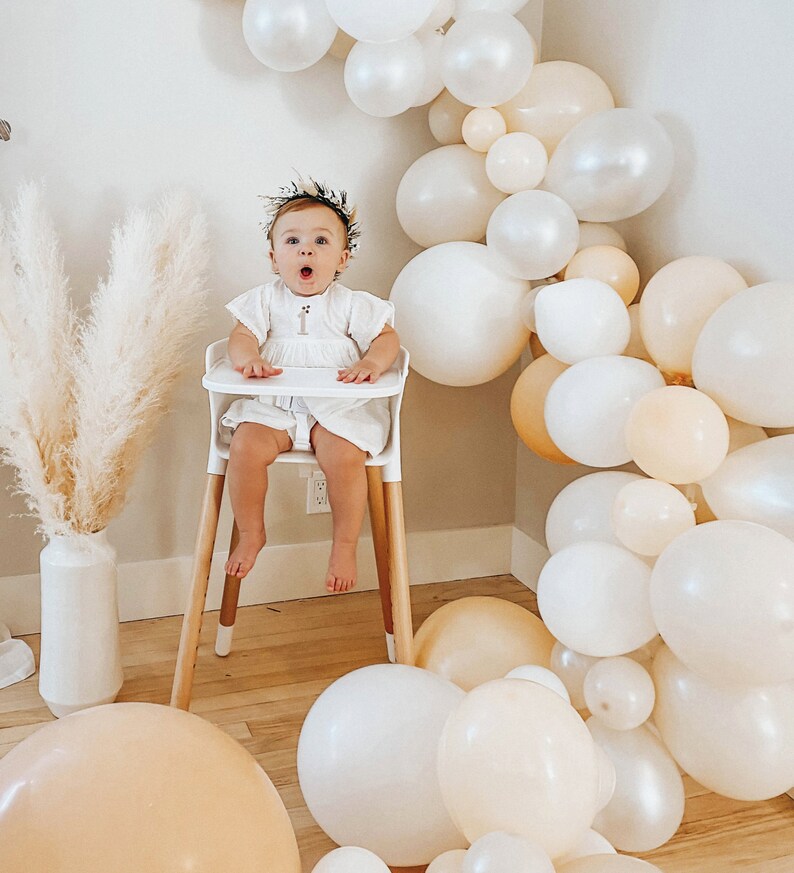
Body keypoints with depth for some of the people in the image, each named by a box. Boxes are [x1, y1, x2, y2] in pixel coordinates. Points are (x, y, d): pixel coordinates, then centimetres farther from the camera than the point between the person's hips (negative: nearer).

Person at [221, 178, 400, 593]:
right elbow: (242, 334, 1)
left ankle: (345, 545, -7)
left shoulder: (352, 304, 6)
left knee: (344, 456, -30)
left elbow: (387, 337, 5)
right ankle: (250, 534, -1)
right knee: (245, 446, -25)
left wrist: (371, 363, -17)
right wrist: (247, 358, -23)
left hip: (338, 406, -1)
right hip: (272, 405, 2)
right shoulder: (265, 299, 9)